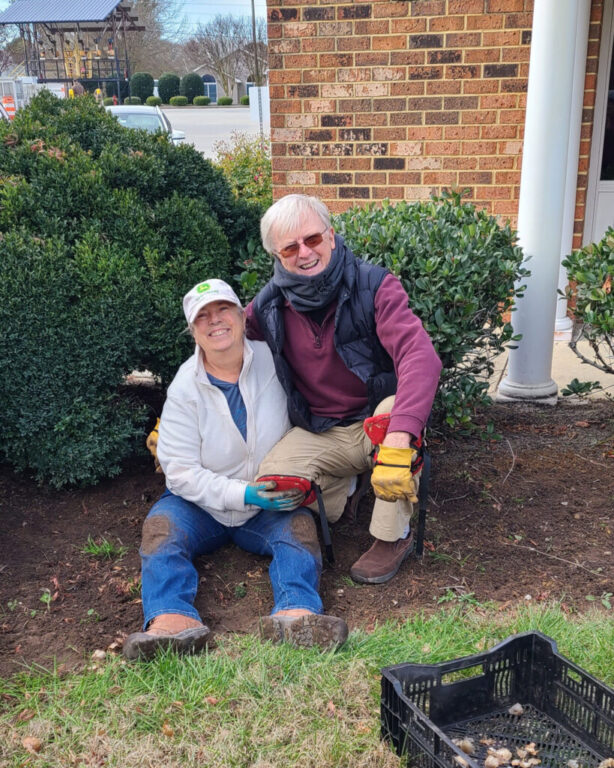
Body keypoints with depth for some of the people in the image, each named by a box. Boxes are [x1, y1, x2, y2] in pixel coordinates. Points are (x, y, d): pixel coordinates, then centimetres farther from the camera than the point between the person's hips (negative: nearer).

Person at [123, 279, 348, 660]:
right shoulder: (184, 389, -8)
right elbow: (181, 471, -11)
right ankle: (172, 620, -48)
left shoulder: (273, 360, -5)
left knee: (300, 525, -28)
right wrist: (244, 495, -23)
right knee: (161, 527, -27)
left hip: (272, 504, 1)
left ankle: (297, 613, -52)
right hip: (201, 504, 0)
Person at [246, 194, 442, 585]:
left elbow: (420, 355, -33)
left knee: (394, 408, -37)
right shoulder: (269, 307, -6)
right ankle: (341, 484, 15)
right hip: (321, 433, 3)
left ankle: (394, 536, -16)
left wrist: (397, 442, -48)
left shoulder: (373, 286, -18)